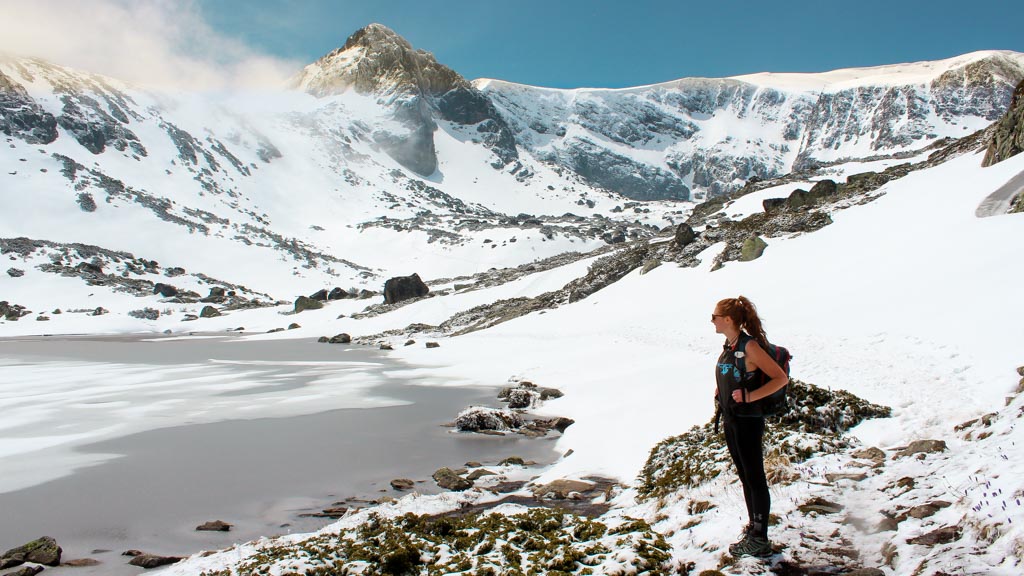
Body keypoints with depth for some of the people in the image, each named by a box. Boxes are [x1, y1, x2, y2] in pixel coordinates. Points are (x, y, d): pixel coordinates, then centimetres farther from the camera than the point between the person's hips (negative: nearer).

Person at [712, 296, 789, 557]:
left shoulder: (750, 346, -19)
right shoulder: (729, 345, 7)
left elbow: (781, 378, -19)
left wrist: (749, 396, -24)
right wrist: (721, 393, 7)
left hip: (748, 421, -9)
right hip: (730, 419, 9)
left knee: (755, 478, 2)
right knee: (744, 476, 18)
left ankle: (759, 541, 11)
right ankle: (754, 526, 33)